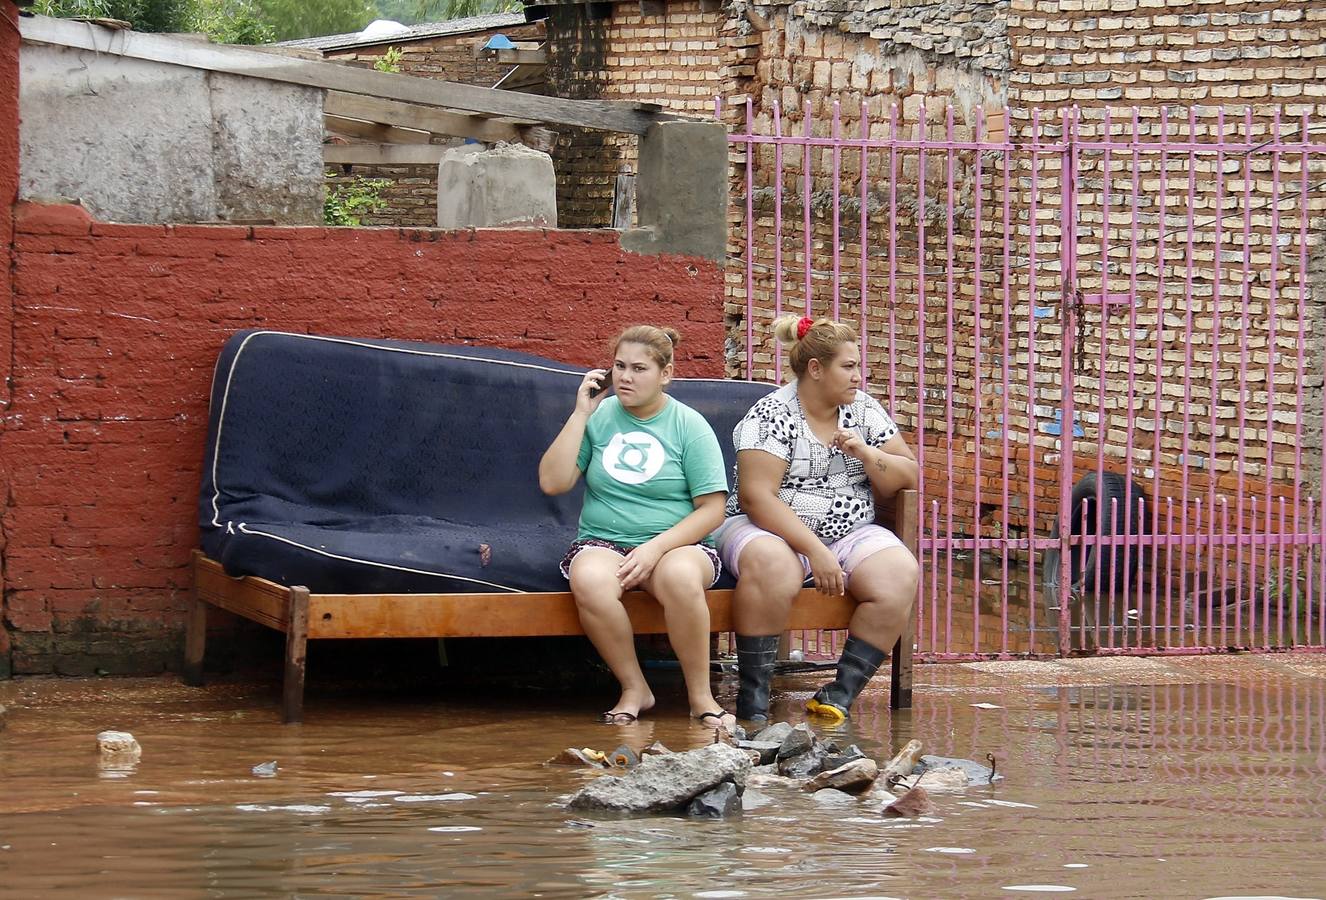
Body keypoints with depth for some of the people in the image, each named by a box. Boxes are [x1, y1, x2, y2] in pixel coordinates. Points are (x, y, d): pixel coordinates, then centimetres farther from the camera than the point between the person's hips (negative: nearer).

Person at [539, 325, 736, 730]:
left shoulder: (689, 426, 2)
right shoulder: (600, 417, 8)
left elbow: (711, 510, -2)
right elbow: (552, 482, -1)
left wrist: (656, 548, -16)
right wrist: (581, 413, -4)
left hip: (677, 542, -1)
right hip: (602, 542, 1)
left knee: (681, 576, -38)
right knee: (590, 580, -36)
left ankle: (700, 696, -20)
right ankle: (633, 689, -16)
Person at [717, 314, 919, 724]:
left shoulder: (864, 409, 9)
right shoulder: (773, 414, -9)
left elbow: (907, 479, 9)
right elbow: (757, 496, -18)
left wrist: (865, 453, -12)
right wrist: (815, 550, -25)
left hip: (850, 534, 5)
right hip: (772, 530, -5)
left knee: (901, 574, -25)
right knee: (773, 566, -40)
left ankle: (841, 694, -22)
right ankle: (752, 701, -30)